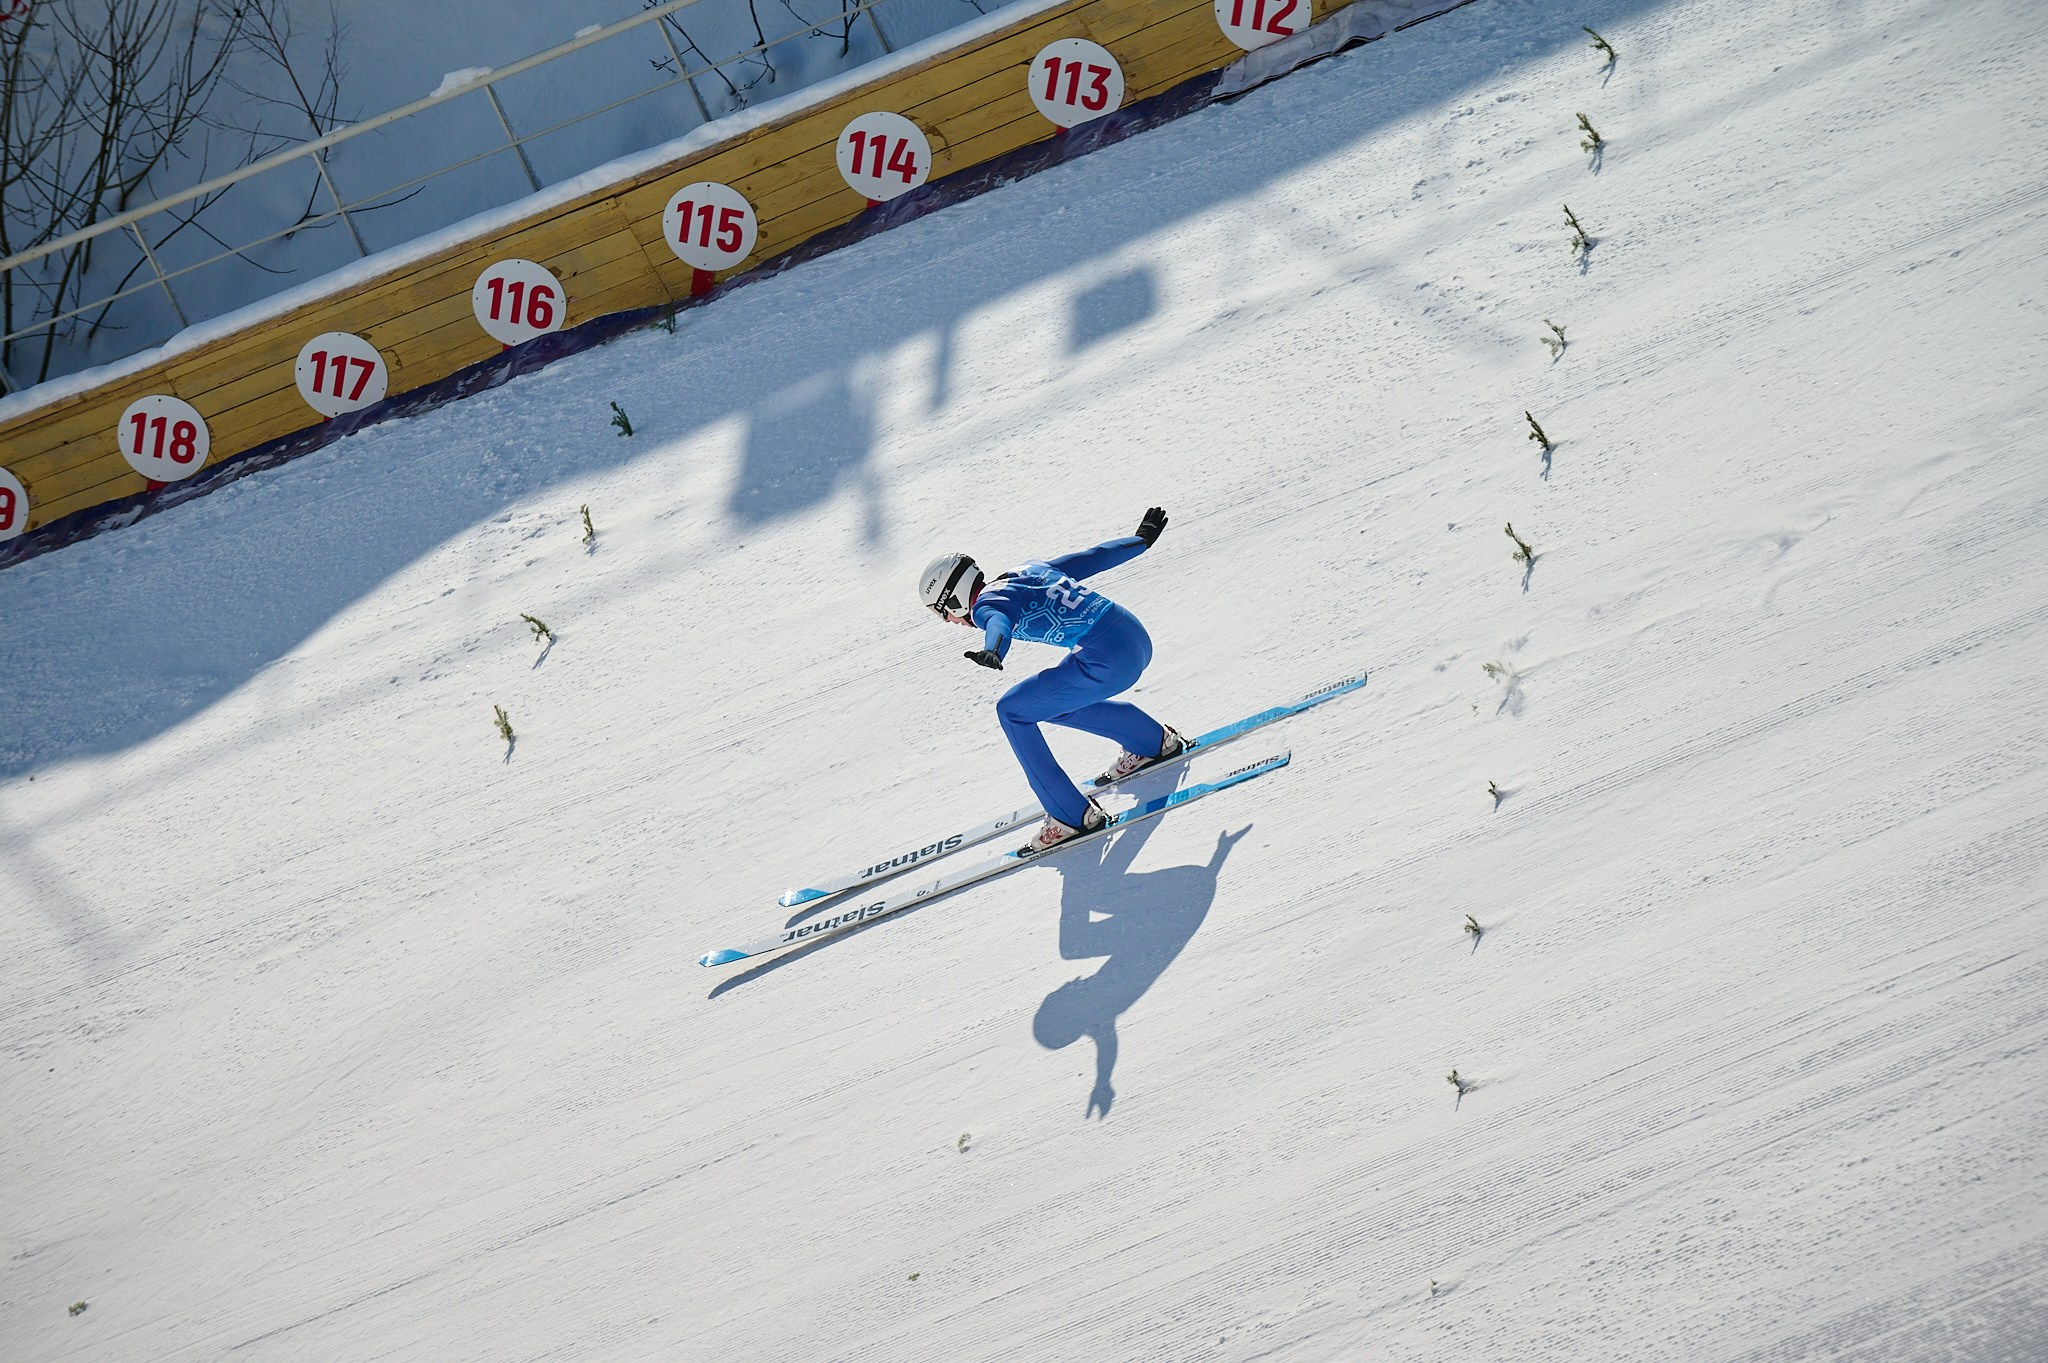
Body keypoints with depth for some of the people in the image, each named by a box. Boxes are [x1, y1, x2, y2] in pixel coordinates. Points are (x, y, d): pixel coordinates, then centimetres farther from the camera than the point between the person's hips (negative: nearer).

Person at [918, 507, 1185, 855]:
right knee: (1051, 699, 28)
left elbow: (1000, 623, -30)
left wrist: (991, 653, -51)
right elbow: (1093, 556, 27)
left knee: (1011, 711, 0)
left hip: (1107, 660, -9)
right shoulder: (1029, 570, 19)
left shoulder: (986, 603, -5)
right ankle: (1153, 740, 38)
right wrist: (1143, 537, 41)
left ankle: (1072, 815, -1)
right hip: (1138, 637, 9)